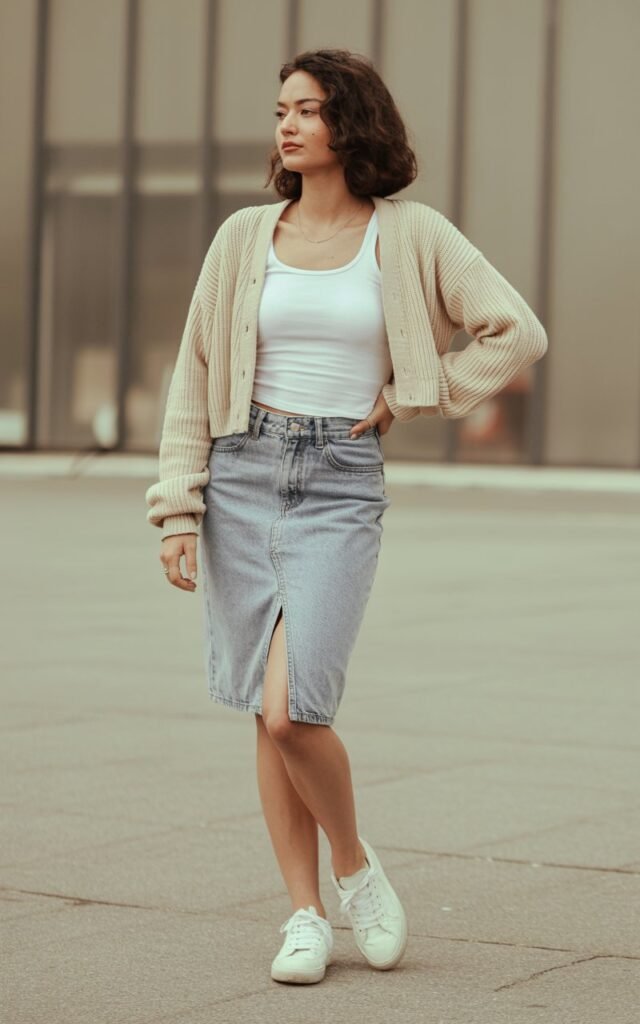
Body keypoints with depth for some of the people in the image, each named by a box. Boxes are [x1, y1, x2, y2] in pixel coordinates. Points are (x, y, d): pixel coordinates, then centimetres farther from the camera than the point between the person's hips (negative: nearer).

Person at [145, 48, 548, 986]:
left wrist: (405, 399, -1)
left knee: (291, 711, -15)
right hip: (242, 475, 3)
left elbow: (519, 334, -2)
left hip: (342, 486, -3)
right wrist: (177, 508, 1)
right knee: (266, 718, 4)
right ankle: (306, 915, 14)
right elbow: (195, 375, 8)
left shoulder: (410, 234, 1)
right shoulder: (244, 236, 7)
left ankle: (356, 865, 12)